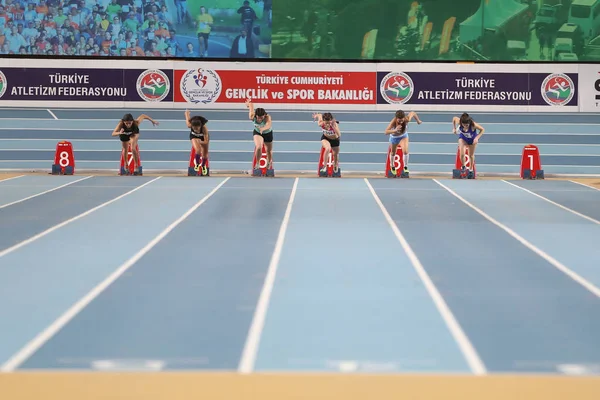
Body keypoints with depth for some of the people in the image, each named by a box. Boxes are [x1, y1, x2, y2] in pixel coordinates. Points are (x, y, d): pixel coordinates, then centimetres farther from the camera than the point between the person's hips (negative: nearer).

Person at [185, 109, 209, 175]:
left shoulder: (204, 128, -44)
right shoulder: (190, 125, -39)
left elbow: (206, 142, -38)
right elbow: (187, 116, -16)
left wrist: (200, 142, -52)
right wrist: (187, 112, 3)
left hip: (203, 137, 0)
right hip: (194, 136, 0)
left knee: (205, 154, 10)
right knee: (198, 150, -25)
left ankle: (203, 166, 44)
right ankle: (197, 164, 5)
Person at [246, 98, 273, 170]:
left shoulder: (268, 117, -40)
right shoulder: (252, 117, -32)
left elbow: (268, 125, -62)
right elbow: (251, 106, -10)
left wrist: (263, 129, -83)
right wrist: (249, 104, 14)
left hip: (268, 133, 0)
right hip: (257, 132, 0)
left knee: (269, 150, 16)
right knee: (258, 147, -27)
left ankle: (269, 163, 49)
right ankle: (258, 163, -5)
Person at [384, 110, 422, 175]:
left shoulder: (407, 120, -36)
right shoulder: (393, 122, -41)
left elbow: (413, 113, -15)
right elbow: (386, 132, -52)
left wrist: (418, 120, 1)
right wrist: (395, 130, -68)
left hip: (403, 136, 1)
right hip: (394, 137, -1)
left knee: (405, 151, -20)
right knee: (393, 153, 19)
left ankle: (405, 167, 0)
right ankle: (392, 166, 47)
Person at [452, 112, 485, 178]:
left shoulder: (473, 125, -41)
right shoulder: (458, 121, -35)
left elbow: (482, 129, -25)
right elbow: (454, 118, -10)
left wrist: (477, 138, -34)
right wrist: (454, 128, -8)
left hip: (472, 139, -1)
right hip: (463, 138, 1)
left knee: (471, 155, 13)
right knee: (462, 154, -18)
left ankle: (470, 169, 38)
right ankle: (463, 166, 13)